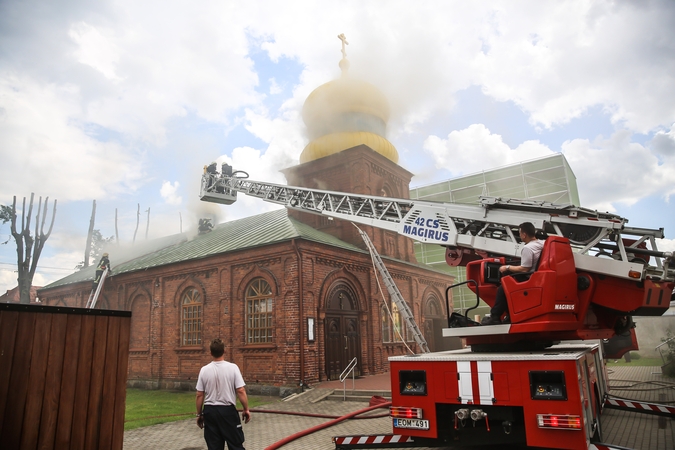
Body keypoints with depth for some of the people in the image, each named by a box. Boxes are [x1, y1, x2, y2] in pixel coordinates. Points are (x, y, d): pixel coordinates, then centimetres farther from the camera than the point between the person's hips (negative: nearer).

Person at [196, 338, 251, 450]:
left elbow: (199, 395, 1)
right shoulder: (232, 367, -11)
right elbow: (241, 391, -13)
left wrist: (199, 414, 12)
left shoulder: (204, 370, -3)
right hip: (228, 410, -3)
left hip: (209, 411, 3)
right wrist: (246, 409, -2)